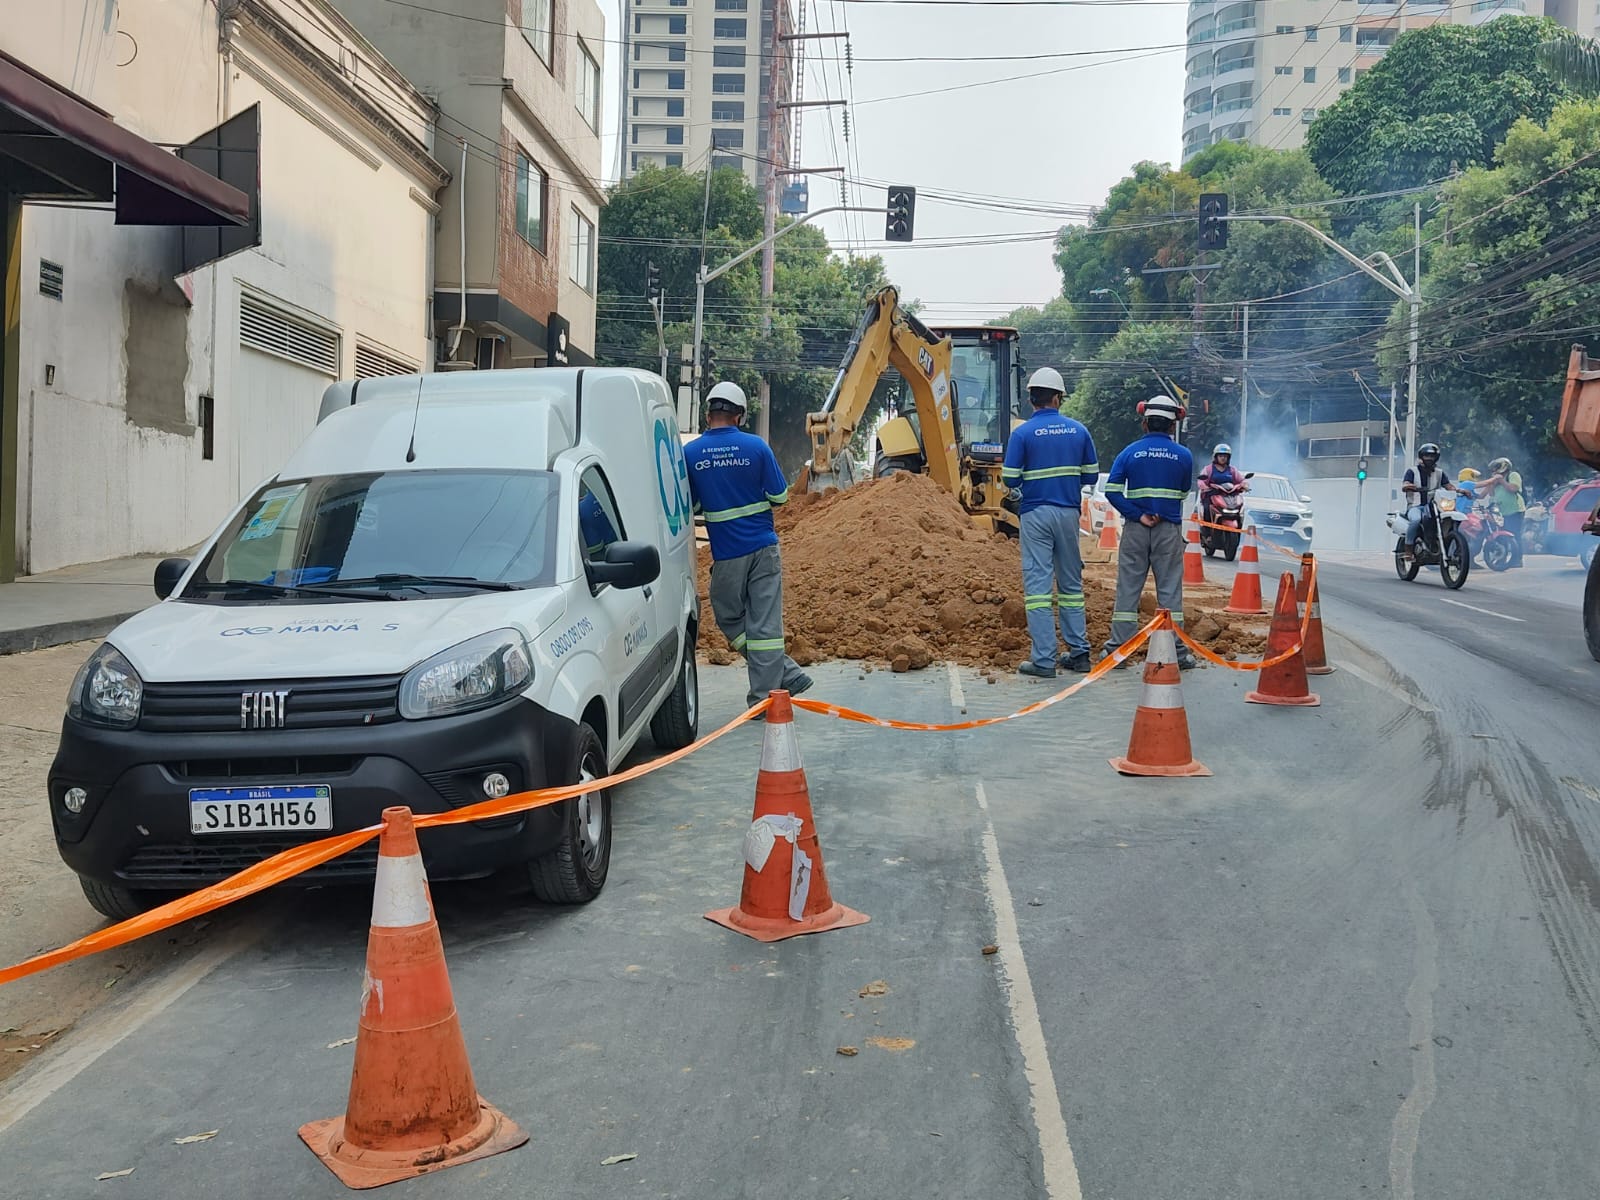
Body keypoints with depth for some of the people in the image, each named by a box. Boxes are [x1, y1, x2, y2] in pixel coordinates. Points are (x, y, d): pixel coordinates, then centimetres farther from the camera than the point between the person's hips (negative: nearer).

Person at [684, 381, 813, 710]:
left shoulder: (690, 453, -5)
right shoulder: (756, 447, -6)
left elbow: (689, 506, 2)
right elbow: (779, 496, -2)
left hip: (726, 555, 0)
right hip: (763, 547, 1)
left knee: (731, 619, 16)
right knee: (765, 623, 5)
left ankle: (787, 675, 14)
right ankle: (765, 695, 7)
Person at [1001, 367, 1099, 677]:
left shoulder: (1022, 433, -7)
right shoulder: (1078, 430, 3)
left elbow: (1010, 479, -8)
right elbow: (1090, 476, 7)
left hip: (1036, 514, -4)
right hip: (1069, 512, 4)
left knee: (1037, 583, -2)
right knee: (1071, 582, 14)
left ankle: (1044, 659, -5)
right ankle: (1079, 652, 19)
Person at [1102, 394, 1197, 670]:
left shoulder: (1129, 452, -1)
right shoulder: (1183, 455, 0)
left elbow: (1112, 491, -9)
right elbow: (1183, 494, 9)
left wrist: (1138, 515, -9)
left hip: (1136, 530, 1)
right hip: (1169, 530, -1)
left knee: (1128, 587, 6)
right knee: (1170, 588, 3)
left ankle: (1117, 647, 7)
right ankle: (1176, 651, 6)